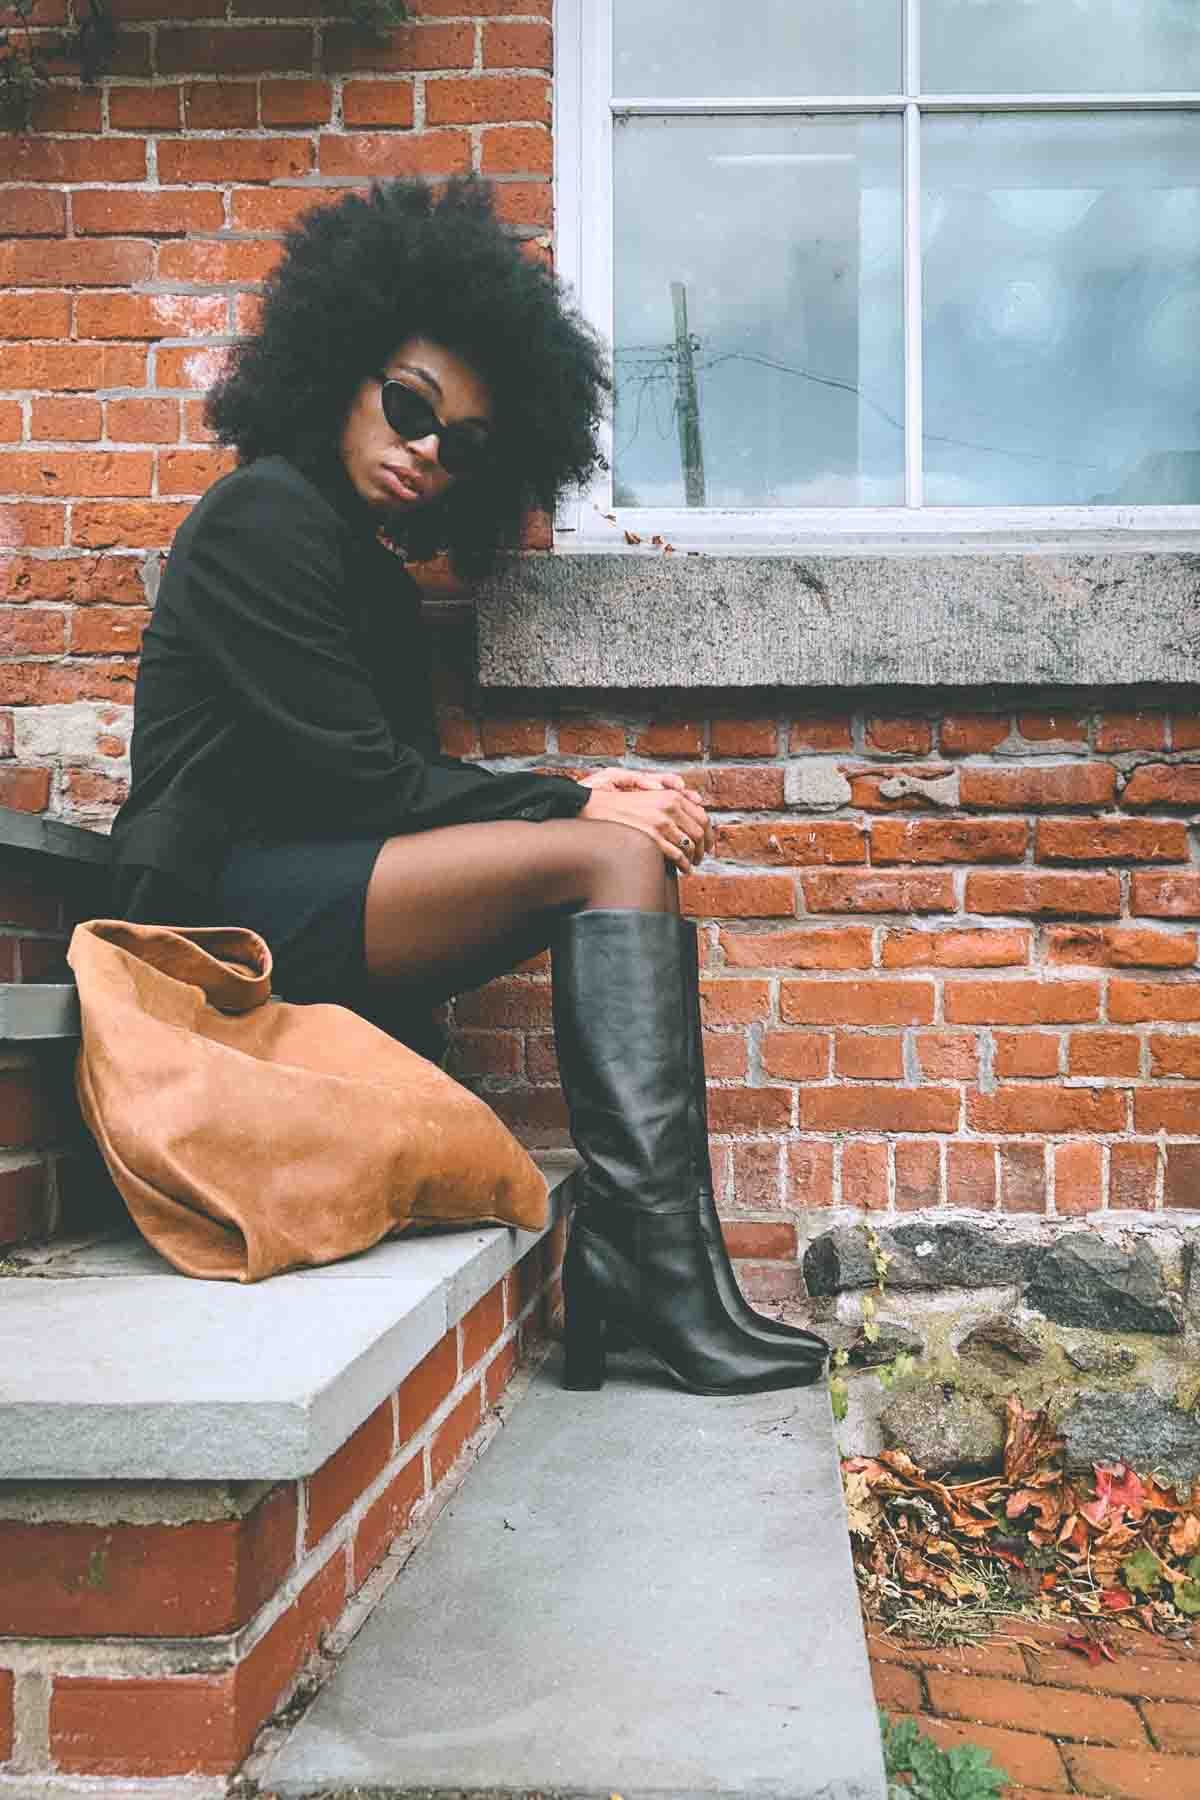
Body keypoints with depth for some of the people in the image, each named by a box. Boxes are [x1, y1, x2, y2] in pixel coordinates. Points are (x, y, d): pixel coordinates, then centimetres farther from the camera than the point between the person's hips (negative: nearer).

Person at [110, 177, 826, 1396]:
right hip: (222, 896, -9)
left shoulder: (373, 571, 21)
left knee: (633, 855, -3)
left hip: (298, 903, 9)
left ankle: (626, 1261, -16)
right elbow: (350, 773, -13)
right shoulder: (266, 515, -6)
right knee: (613, 860, -19)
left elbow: (399, 782, 12)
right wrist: (574, 806, -9)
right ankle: (668, 1287, -26)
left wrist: (576, 796, -5)